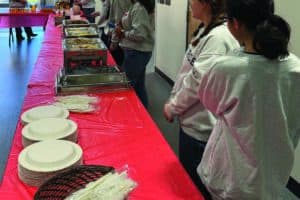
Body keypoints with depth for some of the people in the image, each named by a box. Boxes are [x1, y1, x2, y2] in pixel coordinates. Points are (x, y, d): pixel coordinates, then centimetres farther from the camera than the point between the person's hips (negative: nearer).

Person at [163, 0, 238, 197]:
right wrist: (173, 100, 8)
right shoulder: (205, 30, 7)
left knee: (195, 186, 11)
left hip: (200, 125, -9)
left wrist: (172, 108, -10)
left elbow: (197, 84, -24)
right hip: (192, 120, 9)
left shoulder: (219, 37, -24)